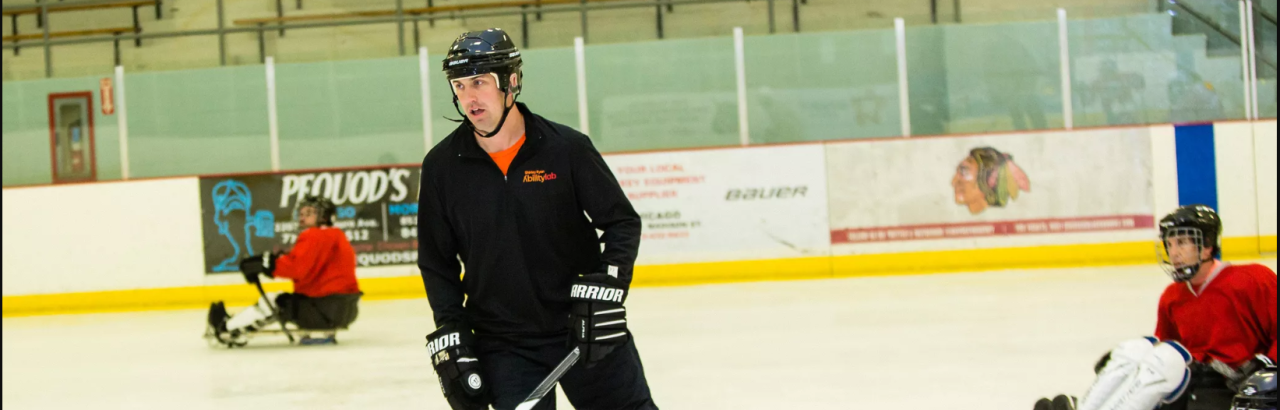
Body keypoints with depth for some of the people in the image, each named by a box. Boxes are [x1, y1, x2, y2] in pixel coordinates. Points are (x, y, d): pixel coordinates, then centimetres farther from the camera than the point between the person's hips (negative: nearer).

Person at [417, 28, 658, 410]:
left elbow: (623, 221, -1)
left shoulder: (566, 147, -8)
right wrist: (449, 334, -2)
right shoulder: (442, 166, -1)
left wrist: (605, 285, -15)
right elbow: (437, 263, 7)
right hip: (502, 346, 1)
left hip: (585, 328, -1)